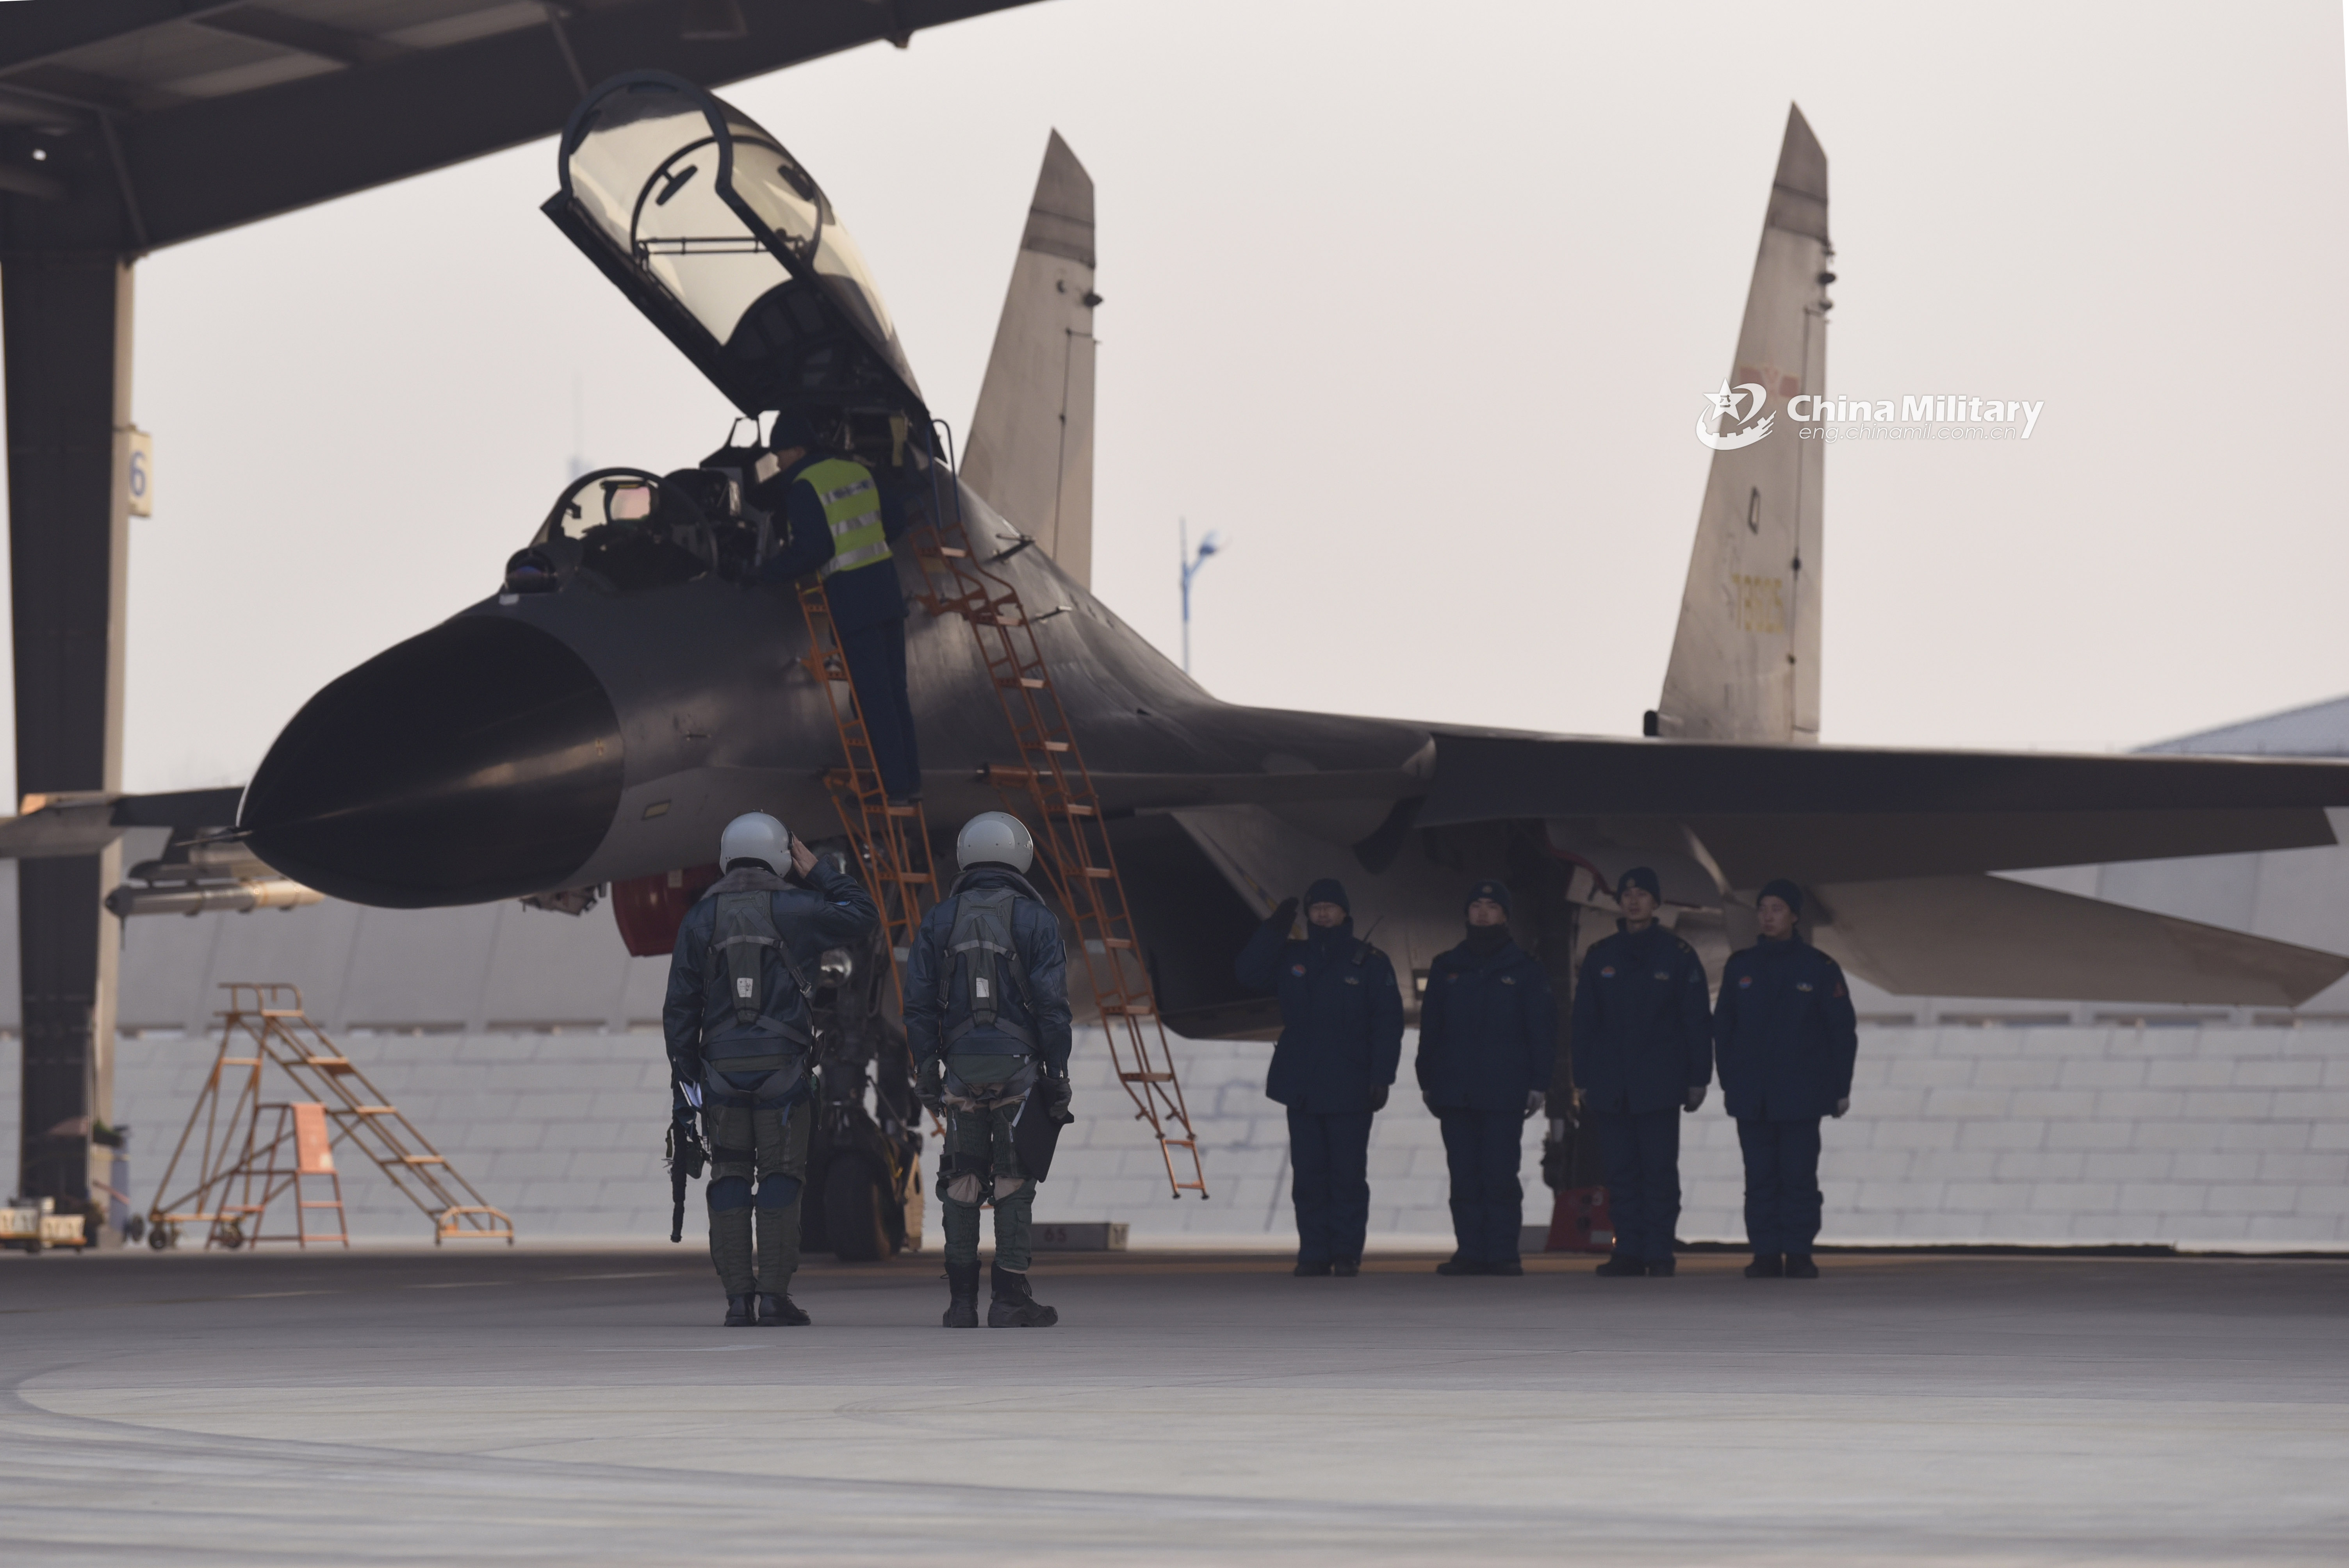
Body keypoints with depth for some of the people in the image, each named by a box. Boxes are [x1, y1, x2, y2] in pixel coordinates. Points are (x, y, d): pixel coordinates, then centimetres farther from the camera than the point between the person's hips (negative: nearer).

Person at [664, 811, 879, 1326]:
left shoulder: (701, 918, 5)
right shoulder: (793, 909, -2)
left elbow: (680, 1006, 5)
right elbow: (864, 916, 12)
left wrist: (684, 1075, 11)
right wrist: (817, 872, 18)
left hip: (722, 1066, 2)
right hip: (781, 1065, -2)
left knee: (730, 1180, 6)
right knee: (780, 1177, 2)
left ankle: (738, 1298, 2)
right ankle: (773, 1295, -3)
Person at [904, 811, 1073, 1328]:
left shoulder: (939, 920, 7)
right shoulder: (1035, 920, -1)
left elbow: (918, 1003, 5)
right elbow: (1052, 1005, -6)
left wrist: (926, 1072, 9)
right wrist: (1058, 1076, -1)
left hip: (960, 1064, 2)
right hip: (1018, 1065, -2)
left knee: (962, 1180, 9)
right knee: (1013, 1181, 1)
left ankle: (962, 1300, 7)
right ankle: (1010, 1298, -1)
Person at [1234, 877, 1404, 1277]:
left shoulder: (1370, 963, 0)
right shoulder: (1291, 959, 12)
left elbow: (1388, 1024, -2)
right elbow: (1247, 972, 0)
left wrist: (1381, 1077, -10)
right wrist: (1276, 927, -5)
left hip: (1350, 1091, -4)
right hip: (1302, 1090, 4)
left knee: (1348, 1174, -2)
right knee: (1309, 1176, 4)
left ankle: (1347, 1254, 3)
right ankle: (1314, 1254, 8)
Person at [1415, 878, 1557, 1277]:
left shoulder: (1524, 970, 6)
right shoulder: (1447, 969, 14)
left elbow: (1542, 1030, 4)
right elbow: (1429, 1029, 15)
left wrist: (1538, 1084, -3)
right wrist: (1428, 1082, 8)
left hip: (1505, 1091, -3)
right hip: (1455, 1091, 3)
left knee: (1500, 1176, -7)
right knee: (1464, 1176, 1)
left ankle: (1503, 1252, -5)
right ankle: (1470, 1251, 4)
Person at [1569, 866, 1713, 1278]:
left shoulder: (1678, 955, 3)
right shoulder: (1600, 957, 11)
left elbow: (1697, 1022, 3)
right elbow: (1584, 1022, 13)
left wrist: (1697, 1079, -1)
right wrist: (1583, 1080, 8)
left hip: (1659, 1085, -3)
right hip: (1611, 1086, 3)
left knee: (1659, 1172, -4)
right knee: (1621, 1172, 3)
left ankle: (1659, 1254, -1)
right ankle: (1628, 1252, 7)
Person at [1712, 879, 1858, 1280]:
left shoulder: (1819, 968, 2)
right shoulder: (1740, 967, 9)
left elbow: (1842, 1032, 4)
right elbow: (1722, 1028, 13)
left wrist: (1840, 1088, 2)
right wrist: (1728, 1081, 7)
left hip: (1801, 1094, -2)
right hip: (1752, 1096, 2)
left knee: (1798, 1177, -3)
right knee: (1761, 1178, 2)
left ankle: (1798, 1254, 1)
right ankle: (1766, 1255, 4)